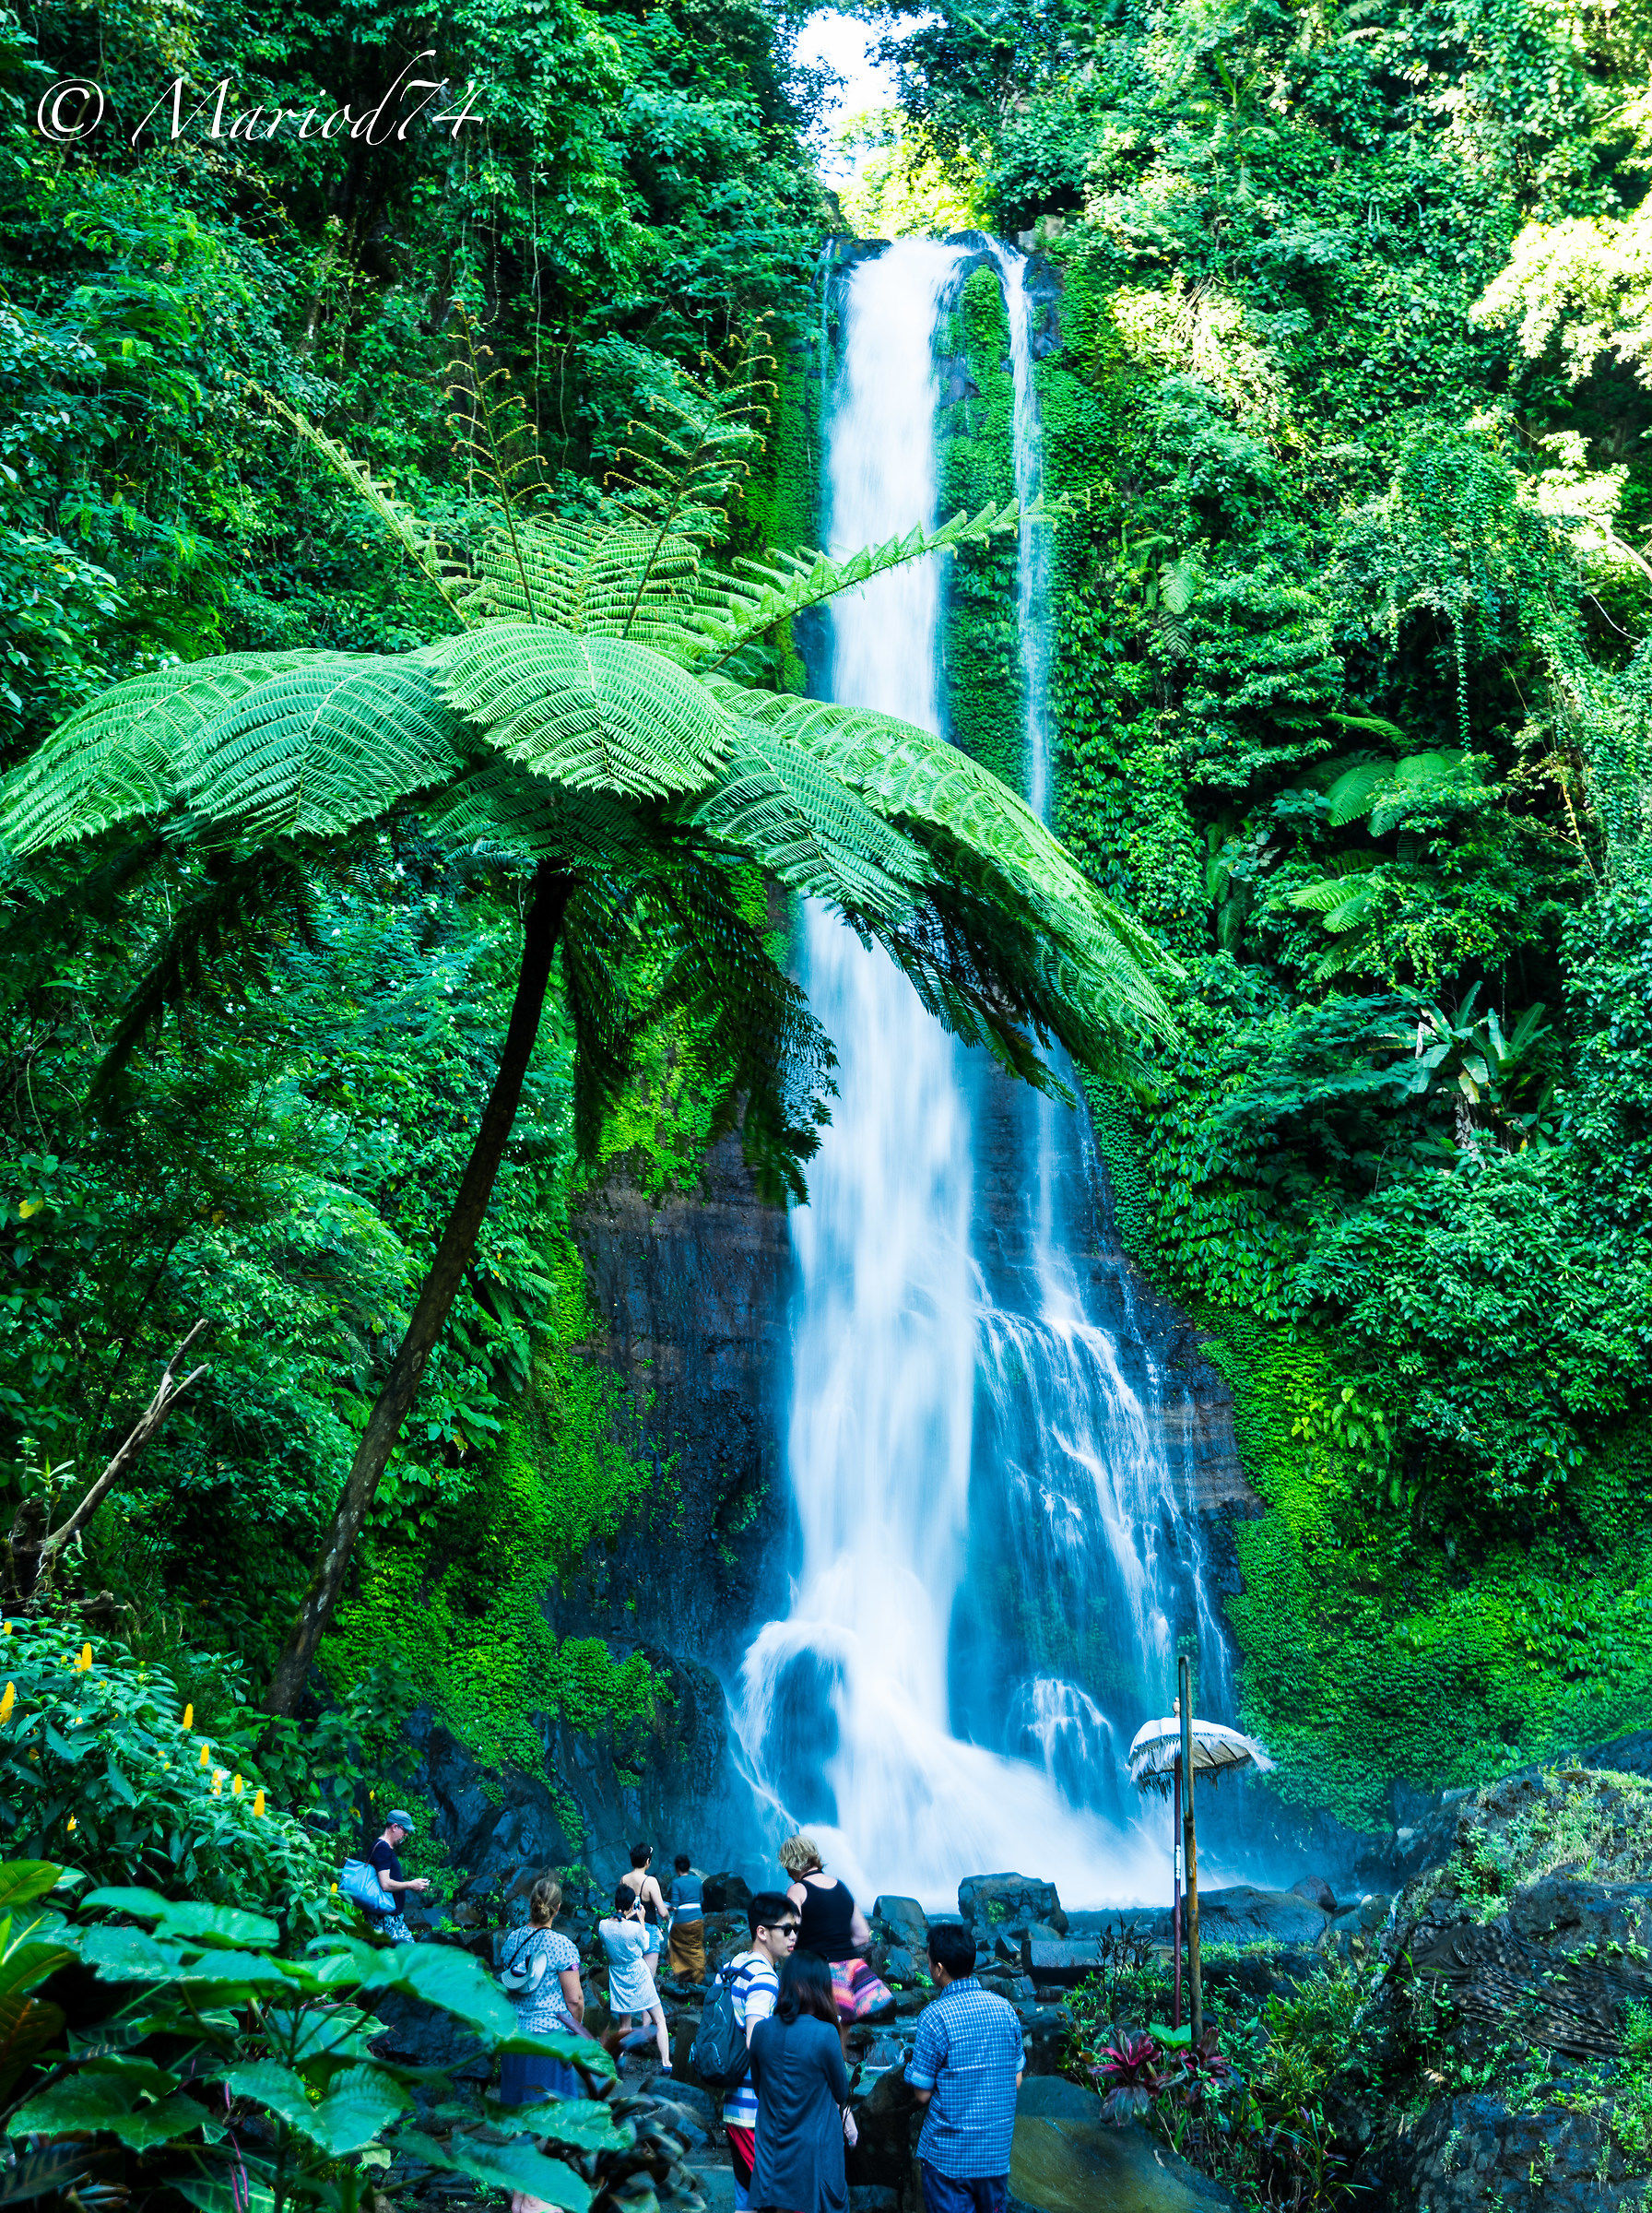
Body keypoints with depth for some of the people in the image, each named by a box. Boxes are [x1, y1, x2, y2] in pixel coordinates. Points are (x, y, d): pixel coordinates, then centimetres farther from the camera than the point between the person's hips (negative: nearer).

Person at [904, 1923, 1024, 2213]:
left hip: (948, 2155, -5)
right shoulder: (1005, 2009, 0)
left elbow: (922, 2094, -12)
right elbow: (1016, 2081, 7)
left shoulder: (935, 2017, -17)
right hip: (997, 2153, 5)